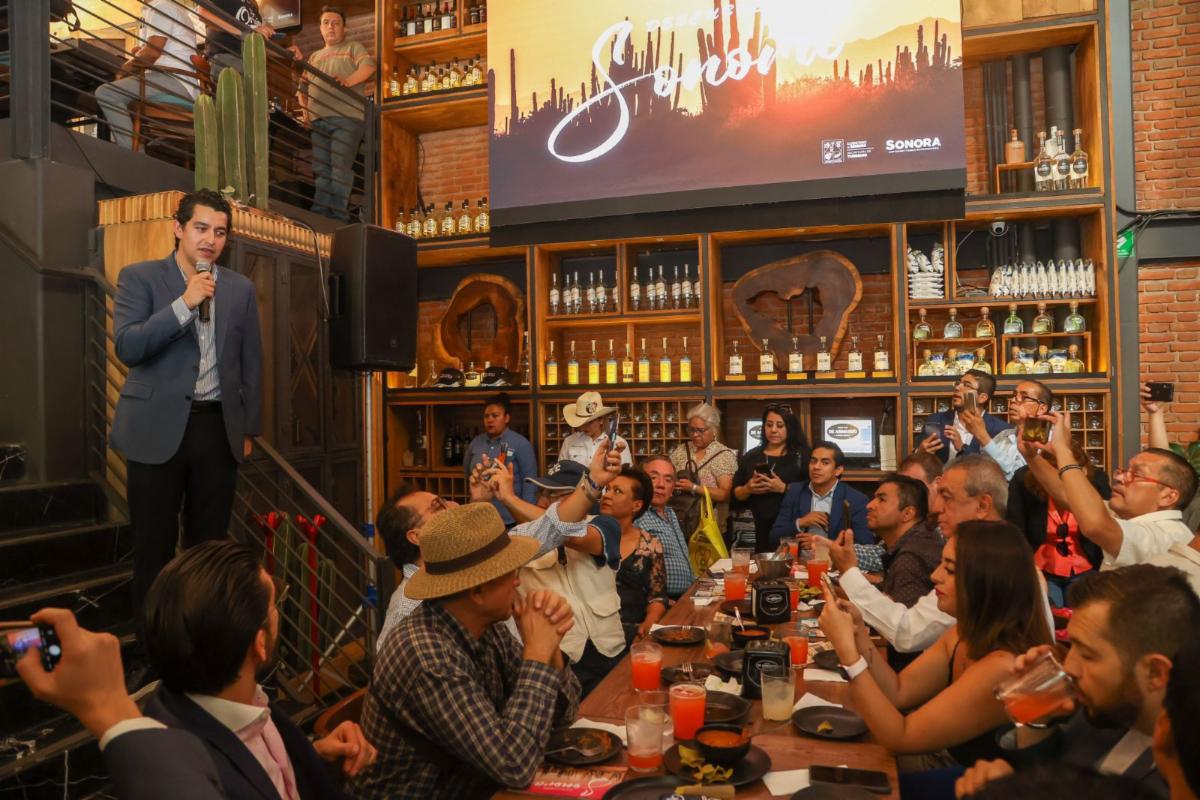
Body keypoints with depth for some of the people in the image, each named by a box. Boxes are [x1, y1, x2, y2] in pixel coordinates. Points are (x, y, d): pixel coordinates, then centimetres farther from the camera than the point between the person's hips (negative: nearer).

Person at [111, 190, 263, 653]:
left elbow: (251, 362, 12)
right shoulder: (139, 277, 1)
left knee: (210, 542, 8)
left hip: (218, 427, 3)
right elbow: (127, 347, -12)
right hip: (157, 427, -2)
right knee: (154, 544, 5)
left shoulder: (240, 289, 9)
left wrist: (250, 428, 11)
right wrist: (184, 303, -18)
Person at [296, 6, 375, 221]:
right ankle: (318, 215, -2)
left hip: (346, 117, -5)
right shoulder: (314, 57, 30)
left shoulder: (354, 48, 14)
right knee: (321, 169, 0)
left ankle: (337, 216, -17)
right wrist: (305, 108, 9)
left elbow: (369, 67, -7)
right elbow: (303, 87, 29)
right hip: (319, 120, 6)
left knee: (340, 167, -14)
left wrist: (348, 80, -24)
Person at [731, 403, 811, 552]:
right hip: (760, 528, 3)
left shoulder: (801, 454, 1)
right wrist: (748, 489, -7)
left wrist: (784, 488, -19)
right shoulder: (751, 456, 12)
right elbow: (736, 494, 13)